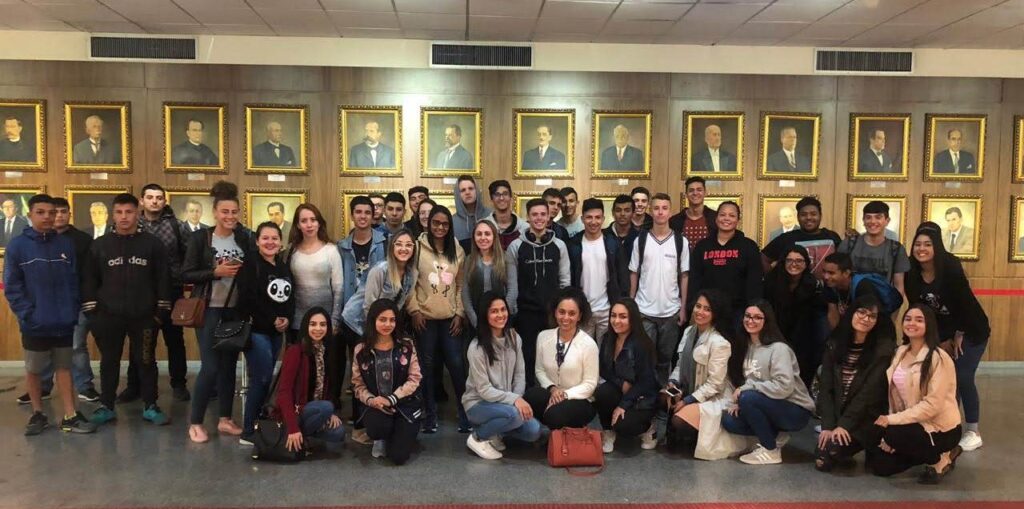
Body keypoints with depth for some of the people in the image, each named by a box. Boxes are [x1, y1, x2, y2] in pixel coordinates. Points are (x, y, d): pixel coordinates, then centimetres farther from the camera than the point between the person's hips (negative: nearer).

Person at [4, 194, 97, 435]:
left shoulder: (66, 244, 3)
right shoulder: (17, 245, -4)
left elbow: (74, 281, 4)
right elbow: (11, 287, -5)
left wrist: (72, 311, -5)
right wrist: (26, 314, -13)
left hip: (64, 322, 2)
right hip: (35, 324, -2)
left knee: (64, 367, 9)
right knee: (33, 369, 11)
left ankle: (70, 417, 14)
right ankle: (38, 414, 27)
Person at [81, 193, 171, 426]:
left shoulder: (153, 244, 1)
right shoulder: (99, 245, 4)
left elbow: (163, 279, 0)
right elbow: (89, 281, 5)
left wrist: (162, 311, -3)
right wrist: (91, 312, 0)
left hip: (144, 316, -1)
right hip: (109, 316, 1)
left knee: (146, 361, 6)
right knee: (109, 362, 10)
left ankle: (150, 406, 16)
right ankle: (106, 406, 22)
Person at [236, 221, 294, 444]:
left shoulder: (284, 268, 14)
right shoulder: (250, 265, -8)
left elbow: (290, 299, 14)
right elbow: (247, 300, -18)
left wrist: (287, 319, -6)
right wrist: (272, 320, -12)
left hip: (277, 332, 7)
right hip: (256, 330, -7)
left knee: (264, 379, 9)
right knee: (262, 379, -10)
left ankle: (253, 422, 21)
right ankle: (248, 432, -1)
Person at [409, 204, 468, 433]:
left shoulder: (457, 251, 8)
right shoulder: (419, 247, -2)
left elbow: (461, 285, 9)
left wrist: (460, 313, 3)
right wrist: (414, 310, -8)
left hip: (451, 318, 2)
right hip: (425, 317, -2)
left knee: (456, 364, -2)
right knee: (427, 365, 6)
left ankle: (464, 410, 12)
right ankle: (430, 412, 19)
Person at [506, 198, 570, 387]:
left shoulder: (559, 245, 3)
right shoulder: (516, 246, -1)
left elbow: (565, 280, 7)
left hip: (553, 311, 1)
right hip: (526, 312, -1)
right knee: (528, 355, 5)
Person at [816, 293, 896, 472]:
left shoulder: (883, 348, -11)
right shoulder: (834, 344, 1)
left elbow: (869, 392, -16)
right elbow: (826, 388, -2)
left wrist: (844, 424, -20)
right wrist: (828, 425, -13)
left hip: (866, 419, -4)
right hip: (837, 415, 4)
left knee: (830, 452, -24)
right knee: (821, 460, -15)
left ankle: (867, 447, 7)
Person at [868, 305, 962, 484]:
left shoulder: (938, 358, -19)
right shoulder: (900, 352, 4)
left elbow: (932, 405, -24)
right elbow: (895, 395, 3)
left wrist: (892, 420, -25)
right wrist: (890, 421, -7)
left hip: (941, 428, -7)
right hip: (911, 422, 7)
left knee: (894, 434, -31)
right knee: (878, 464, -1)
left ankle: (939, 459, -3)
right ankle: (930, 453, 19)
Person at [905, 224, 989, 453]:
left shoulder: (950, 268, -26)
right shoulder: (913, 275, -12)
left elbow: (966, 302, -22)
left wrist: (959, 335, -13)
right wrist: (941, 339, -4)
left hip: (971, 329, -5)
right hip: (943, 331, 5)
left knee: (962, 377, -11)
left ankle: (973, 432, 2)